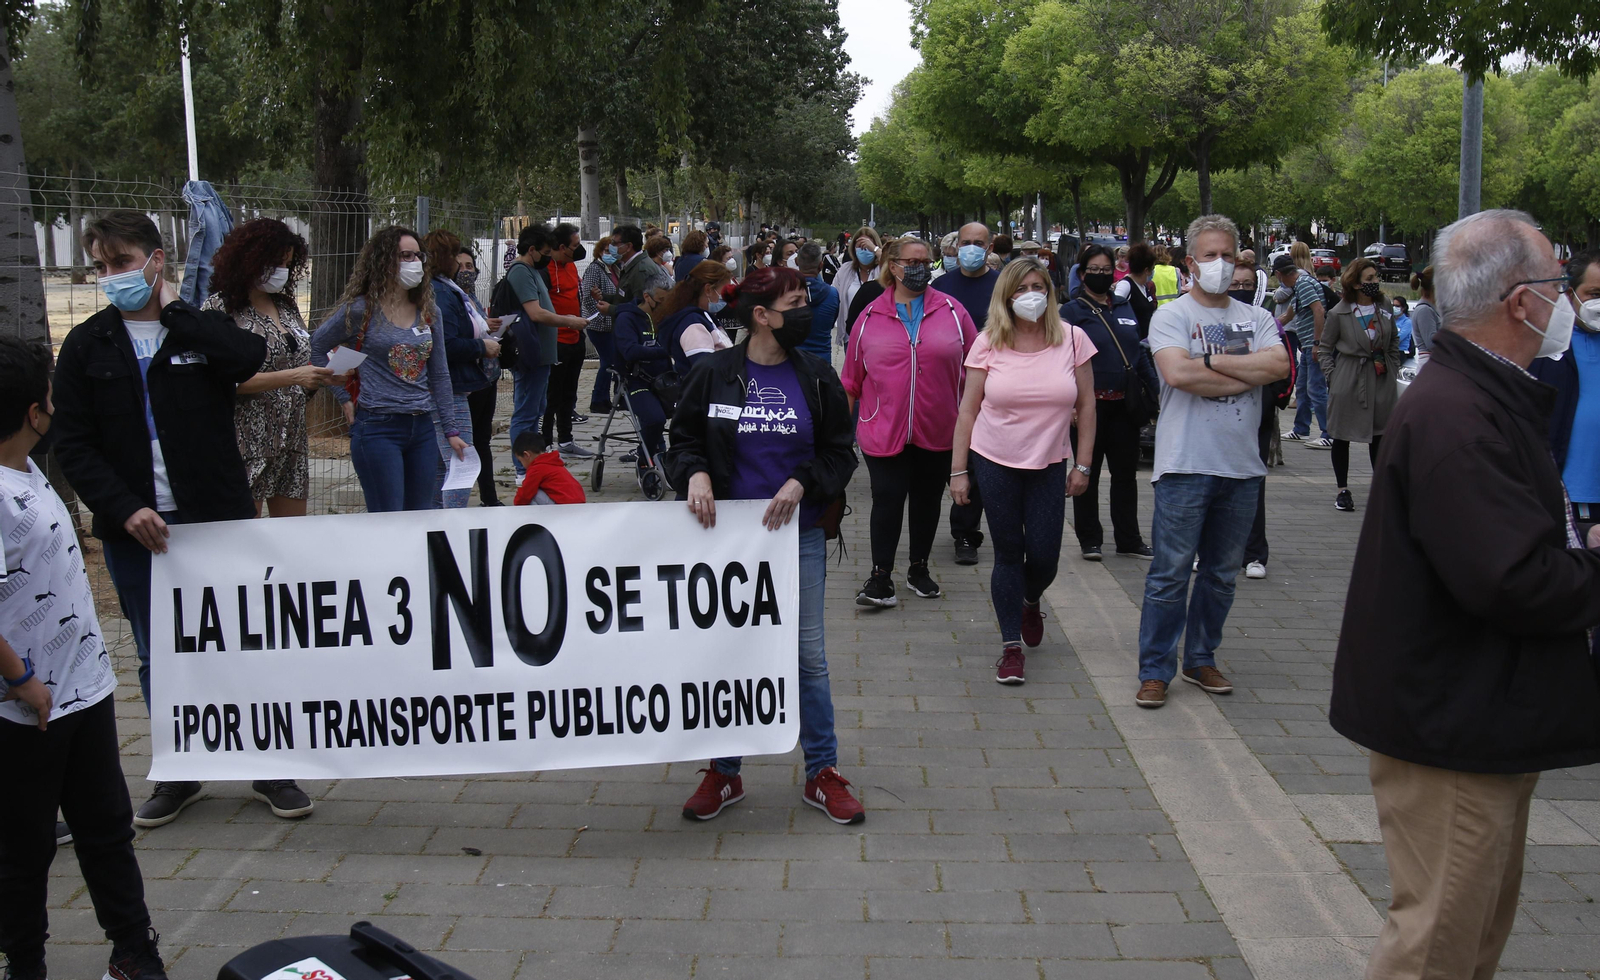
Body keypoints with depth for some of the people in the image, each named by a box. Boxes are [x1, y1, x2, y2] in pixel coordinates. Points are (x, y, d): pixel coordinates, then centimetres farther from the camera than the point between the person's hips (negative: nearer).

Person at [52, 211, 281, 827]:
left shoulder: (203, 329, 2)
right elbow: (73, 446, 1)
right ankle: (180, 774, 26)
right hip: (134, 529, 2)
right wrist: (124, 509, -13)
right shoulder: (87, 346, 5)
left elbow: (249, 358, -22)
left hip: (219, 521, -2)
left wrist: (173, 308, -11)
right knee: (157, 656, 11)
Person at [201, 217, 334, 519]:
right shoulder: (221, 308, -7)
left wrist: (321, 375, 0)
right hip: (248, 445, -7)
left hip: (292, 439, 7)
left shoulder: (286, 306, 14)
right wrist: (292, 377, -23)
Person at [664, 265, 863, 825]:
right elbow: (682, 440, 7)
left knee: (808, 655, 4)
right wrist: (695, 473, -13)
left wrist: (800, 484, -12)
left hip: (798, 535, 1)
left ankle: (823, 774, 18)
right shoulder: (713, 374, 0)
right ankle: (723, 773, 23)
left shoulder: (817, 377, 2)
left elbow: (840, 454, 5)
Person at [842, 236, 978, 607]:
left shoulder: (952, 312, 1)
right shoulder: (870, 317, 1)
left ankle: (919, 568, 30)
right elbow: (852, 379, 7)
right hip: (884, 431, -1)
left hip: (938, 431, 2)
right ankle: (880, 578, 5)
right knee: (887, 500, -4)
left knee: (927, 500, 14)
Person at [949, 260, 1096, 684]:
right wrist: (958, 470, -3)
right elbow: (968, 410, -1)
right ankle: (1012, 646, 15)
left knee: (1044, 555, 3)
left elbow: (1086, 406, 4)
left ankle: (1031, 603, 39)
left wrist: (1082, 464, 1)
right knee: (1008, 554, 4)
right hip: (995, 462, -1)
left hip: (1049, 465, 1)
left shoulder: (1072, 339, -2)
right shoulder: (988, 343, -5)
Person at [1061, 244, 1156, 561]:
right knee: (1088, 473, 7)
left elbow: (1140, 353, 15)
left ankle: (1129, 539, 21)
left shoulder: (1125, 307, 11)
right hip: (1091, 404, -5)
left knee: (1126, 473, 11)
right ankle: (1089, 539, 18)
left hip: (1124, 404, 5)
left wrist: (1157, 392, 9)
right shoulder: (1072, 311, -4)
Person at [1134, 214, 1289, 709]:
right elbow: (1178, 373, -19)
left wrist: (1212, 360, -13)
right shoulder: (1171, 316, -1)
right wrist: (1247, 374, -10)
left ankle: (1201, 660, 27)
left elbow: (1280, 365, -8)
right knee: (1170, 574, -2)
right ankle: (1155, 671, 7)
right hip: (1186, 465, -4)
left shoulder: (1255, 318, 11)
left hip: (1241, 466, 5)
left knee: (1222, 573, 13)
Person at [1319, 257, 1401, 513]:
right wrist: (1332, 376, -7)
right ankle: (1343, 491, 14)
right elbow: (1325, 348, 0)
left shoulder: (1385, 310, 4)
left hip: (1382, 382, 3)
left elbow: (1394, 343, 16)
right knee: (1341, 437, 3)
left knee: (1380, 435, 8)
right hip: (1348, 383, -3)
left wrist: (1392, 369, 9)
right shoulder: (1339, 314, -7)